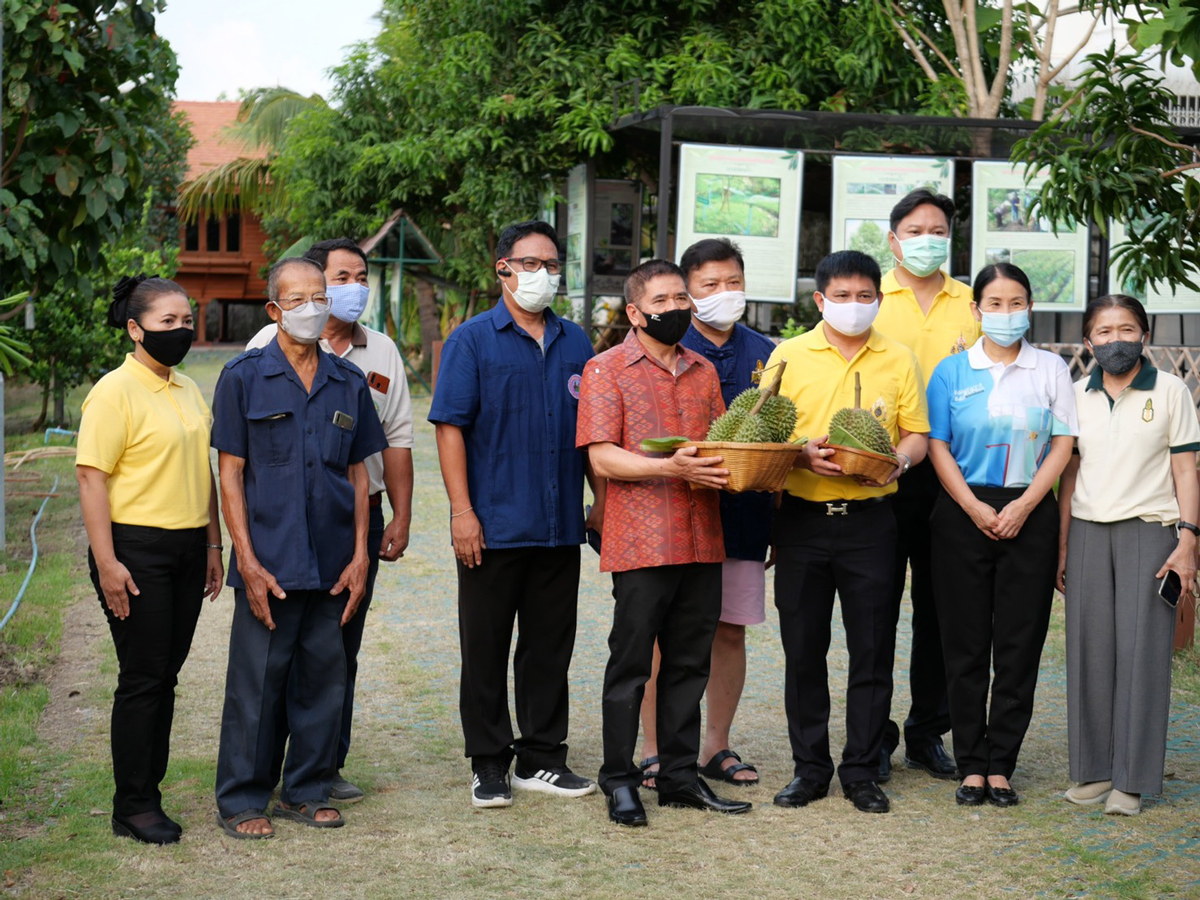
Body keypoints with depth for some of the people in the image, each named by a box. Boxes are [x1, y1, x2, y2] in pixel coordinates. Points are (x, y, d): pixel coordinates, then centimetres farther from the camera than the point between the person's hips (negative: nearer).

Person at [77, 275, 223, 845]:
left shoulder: (188, 391, 14)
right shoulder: (115, 392, -10)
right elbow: (91, 477, -14)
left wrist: (213, 546, 18)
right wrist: (107, 562, -19)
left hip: (187, 549, 7)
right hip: (137, 549, -7)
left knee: (165, 675, 10)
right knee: (142, 678, -3)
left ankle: (148, 795, 18)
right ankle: (132, 808, 7)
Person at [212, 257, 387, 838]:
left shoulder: (348, 382, 11)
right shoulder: (244, 377, -1)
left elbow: (358, 471, 12)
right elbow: (230, 473, -3)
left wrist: (360, 555, 5)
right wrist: (247, 560, -9)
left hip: (334, 565, 4)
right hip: (269, 563, -4)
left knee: (324, 679, 9)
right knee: (255, 681, 0)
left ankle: (306, 791, 22)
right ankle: (241, 801, 12)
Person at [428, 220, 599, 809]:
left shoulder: (576, 344, 13)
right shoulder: (472, 340, -2)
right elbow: (450, 426, -6)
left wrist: (602, 498, 11)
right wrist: (462, 510, -13)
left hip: (561, 528, 4)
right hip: (494, 527, -4)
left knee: (550, 647, 10)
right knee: (486, 650, 3)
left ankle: (541, 759, 21)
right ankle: (488, 764, 13)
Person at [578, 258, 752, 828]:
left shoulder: (703, 371, 17)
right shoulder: (607, 370, -1)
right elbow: (603, 458, -10)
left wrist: (723, 472, -2)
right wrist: (672, 468, -22)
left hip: (701, 540, 6)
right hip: (640, 542, -6)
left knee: (690, 664, 10)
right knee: (630, 664, 0)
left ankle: (680, 776, 19)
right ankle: (620, 781, 9)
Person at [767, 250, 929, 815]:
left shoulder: (898, 360, 8)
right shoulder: (788, 356, 5)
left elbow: (917, 434, 9)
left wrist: (899, 460, -12)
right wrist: (802, 454, -15)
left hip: (870, 519, 0)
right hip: (801, 518, 0)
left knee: (872, 650, 2)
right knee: (802, 648, 4)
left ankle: (862, 771, 13)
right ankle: (809, 768, 16)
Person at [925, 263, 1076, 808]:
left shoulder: (1050, 370, 7)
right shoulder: (952, 371, 6)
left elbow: (1063, 445, 3)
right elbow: (938, 446, 1)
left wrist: (1023, 506, -8)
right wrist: (975, 508, -9)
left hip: (1029, 515, 1)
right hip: (964, 514, 0)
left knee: (1019, 644, 1)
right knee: (966, 644, 1)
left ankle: (1001, 765, 8)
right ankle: (971, 765, 8)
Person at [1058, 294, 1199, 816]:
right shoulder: (1076, 395, 10)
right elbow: (1070, 471, 13)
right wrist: (1062, 546, 10)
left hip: (1149, 532, -3)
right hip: (1087, 532, 3)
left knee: (1141, 651, -4)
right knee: (1090, 651, 3)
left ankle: (1131, 780, 2)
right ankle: (1094, 770, 12)